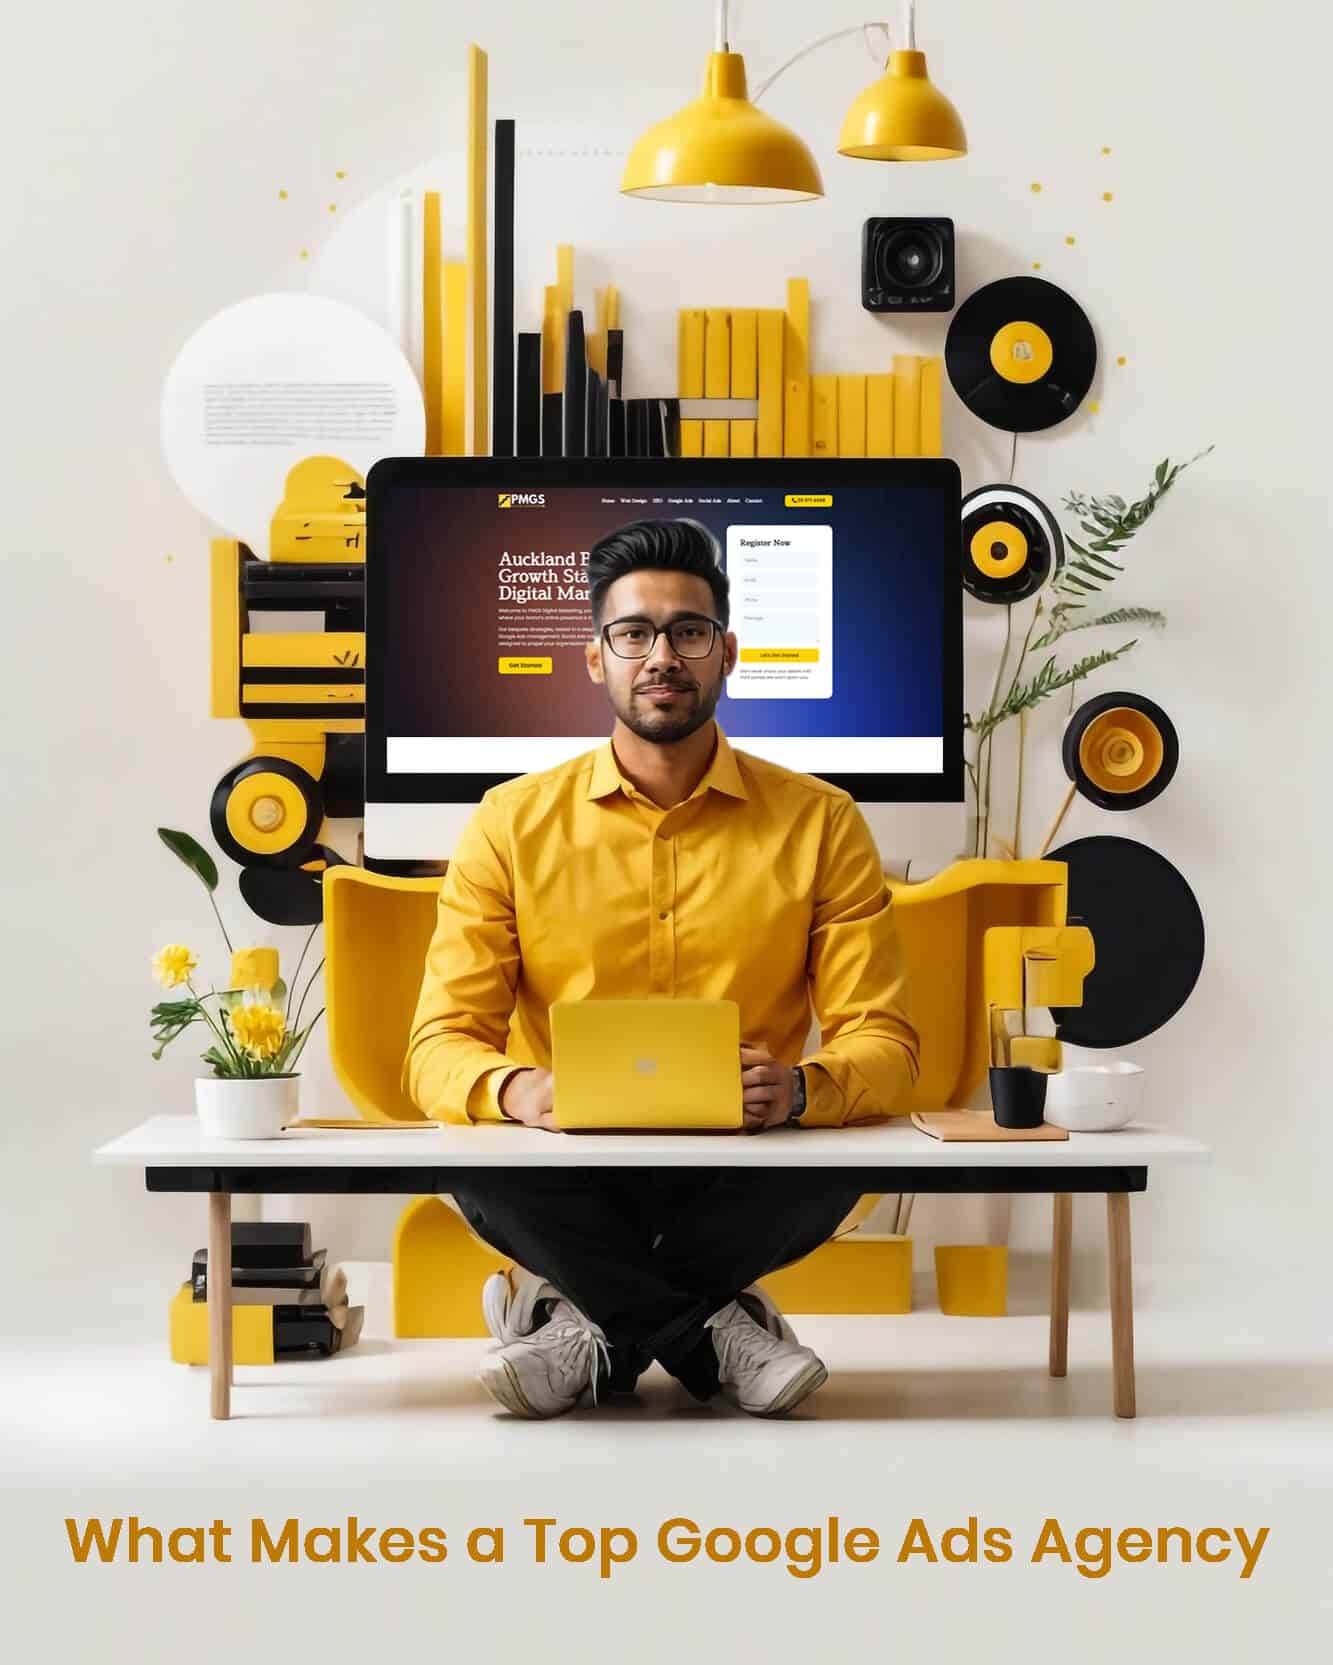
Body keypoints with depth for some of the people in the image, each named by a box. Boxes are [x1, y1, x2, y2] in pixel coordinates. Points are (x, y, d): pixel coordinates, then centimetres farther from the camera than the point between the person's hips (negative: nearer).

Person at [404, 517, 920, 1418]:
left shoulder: (821, 825, 2)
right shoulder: (513, 823, 3)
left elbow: (884, 1041, -2)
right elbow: (442, 1045, -2)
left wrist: (802, 1089, -27)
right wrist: (516, 1090, -28)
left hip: (738, 1176, 0)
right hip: (572, 1169, 0)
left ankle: (592, 1319, -14)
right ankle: (711, 1331, -16)